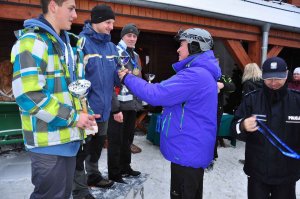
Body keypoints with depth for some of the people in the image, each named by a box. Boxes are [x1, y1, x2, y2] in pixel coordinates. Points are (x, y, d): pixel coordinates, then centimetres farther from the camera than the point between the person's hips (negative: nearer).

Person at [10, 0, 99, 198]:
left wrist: (84, 114, 6)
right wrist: (73, 118, -17)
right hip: (49, 142, -8)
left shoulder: (67, 43, 15)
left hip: (69, 137, 8)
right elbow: (29, 95, -23)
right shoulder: (32, 42, -13)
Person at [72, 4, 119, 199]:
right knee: (82, 149, 7)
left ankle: (93, 175, 46)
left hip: (103, 107, 8)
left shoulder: (111, 46, 9)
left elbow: (114, 74, 11)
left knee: (97, 145, 24)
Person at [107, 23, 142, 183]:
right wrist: (115, 108, -21)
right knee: (116, 140, 3)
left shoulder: (135, 56, 15)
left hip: (132, 105, 8)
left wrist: (138, 102, 17)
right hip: (119, 105, -8)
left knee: (127, 139, 18)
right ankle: (114, 173, 18)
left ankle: (125, 167, 34)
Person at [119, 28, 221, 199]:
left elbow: (155, 94, -26)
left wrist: (127, 78, -12)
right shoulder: (203, 73, 12)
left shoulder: (194, 75, -24)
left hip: (187, 151, -10)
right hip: (195, 149, 10)